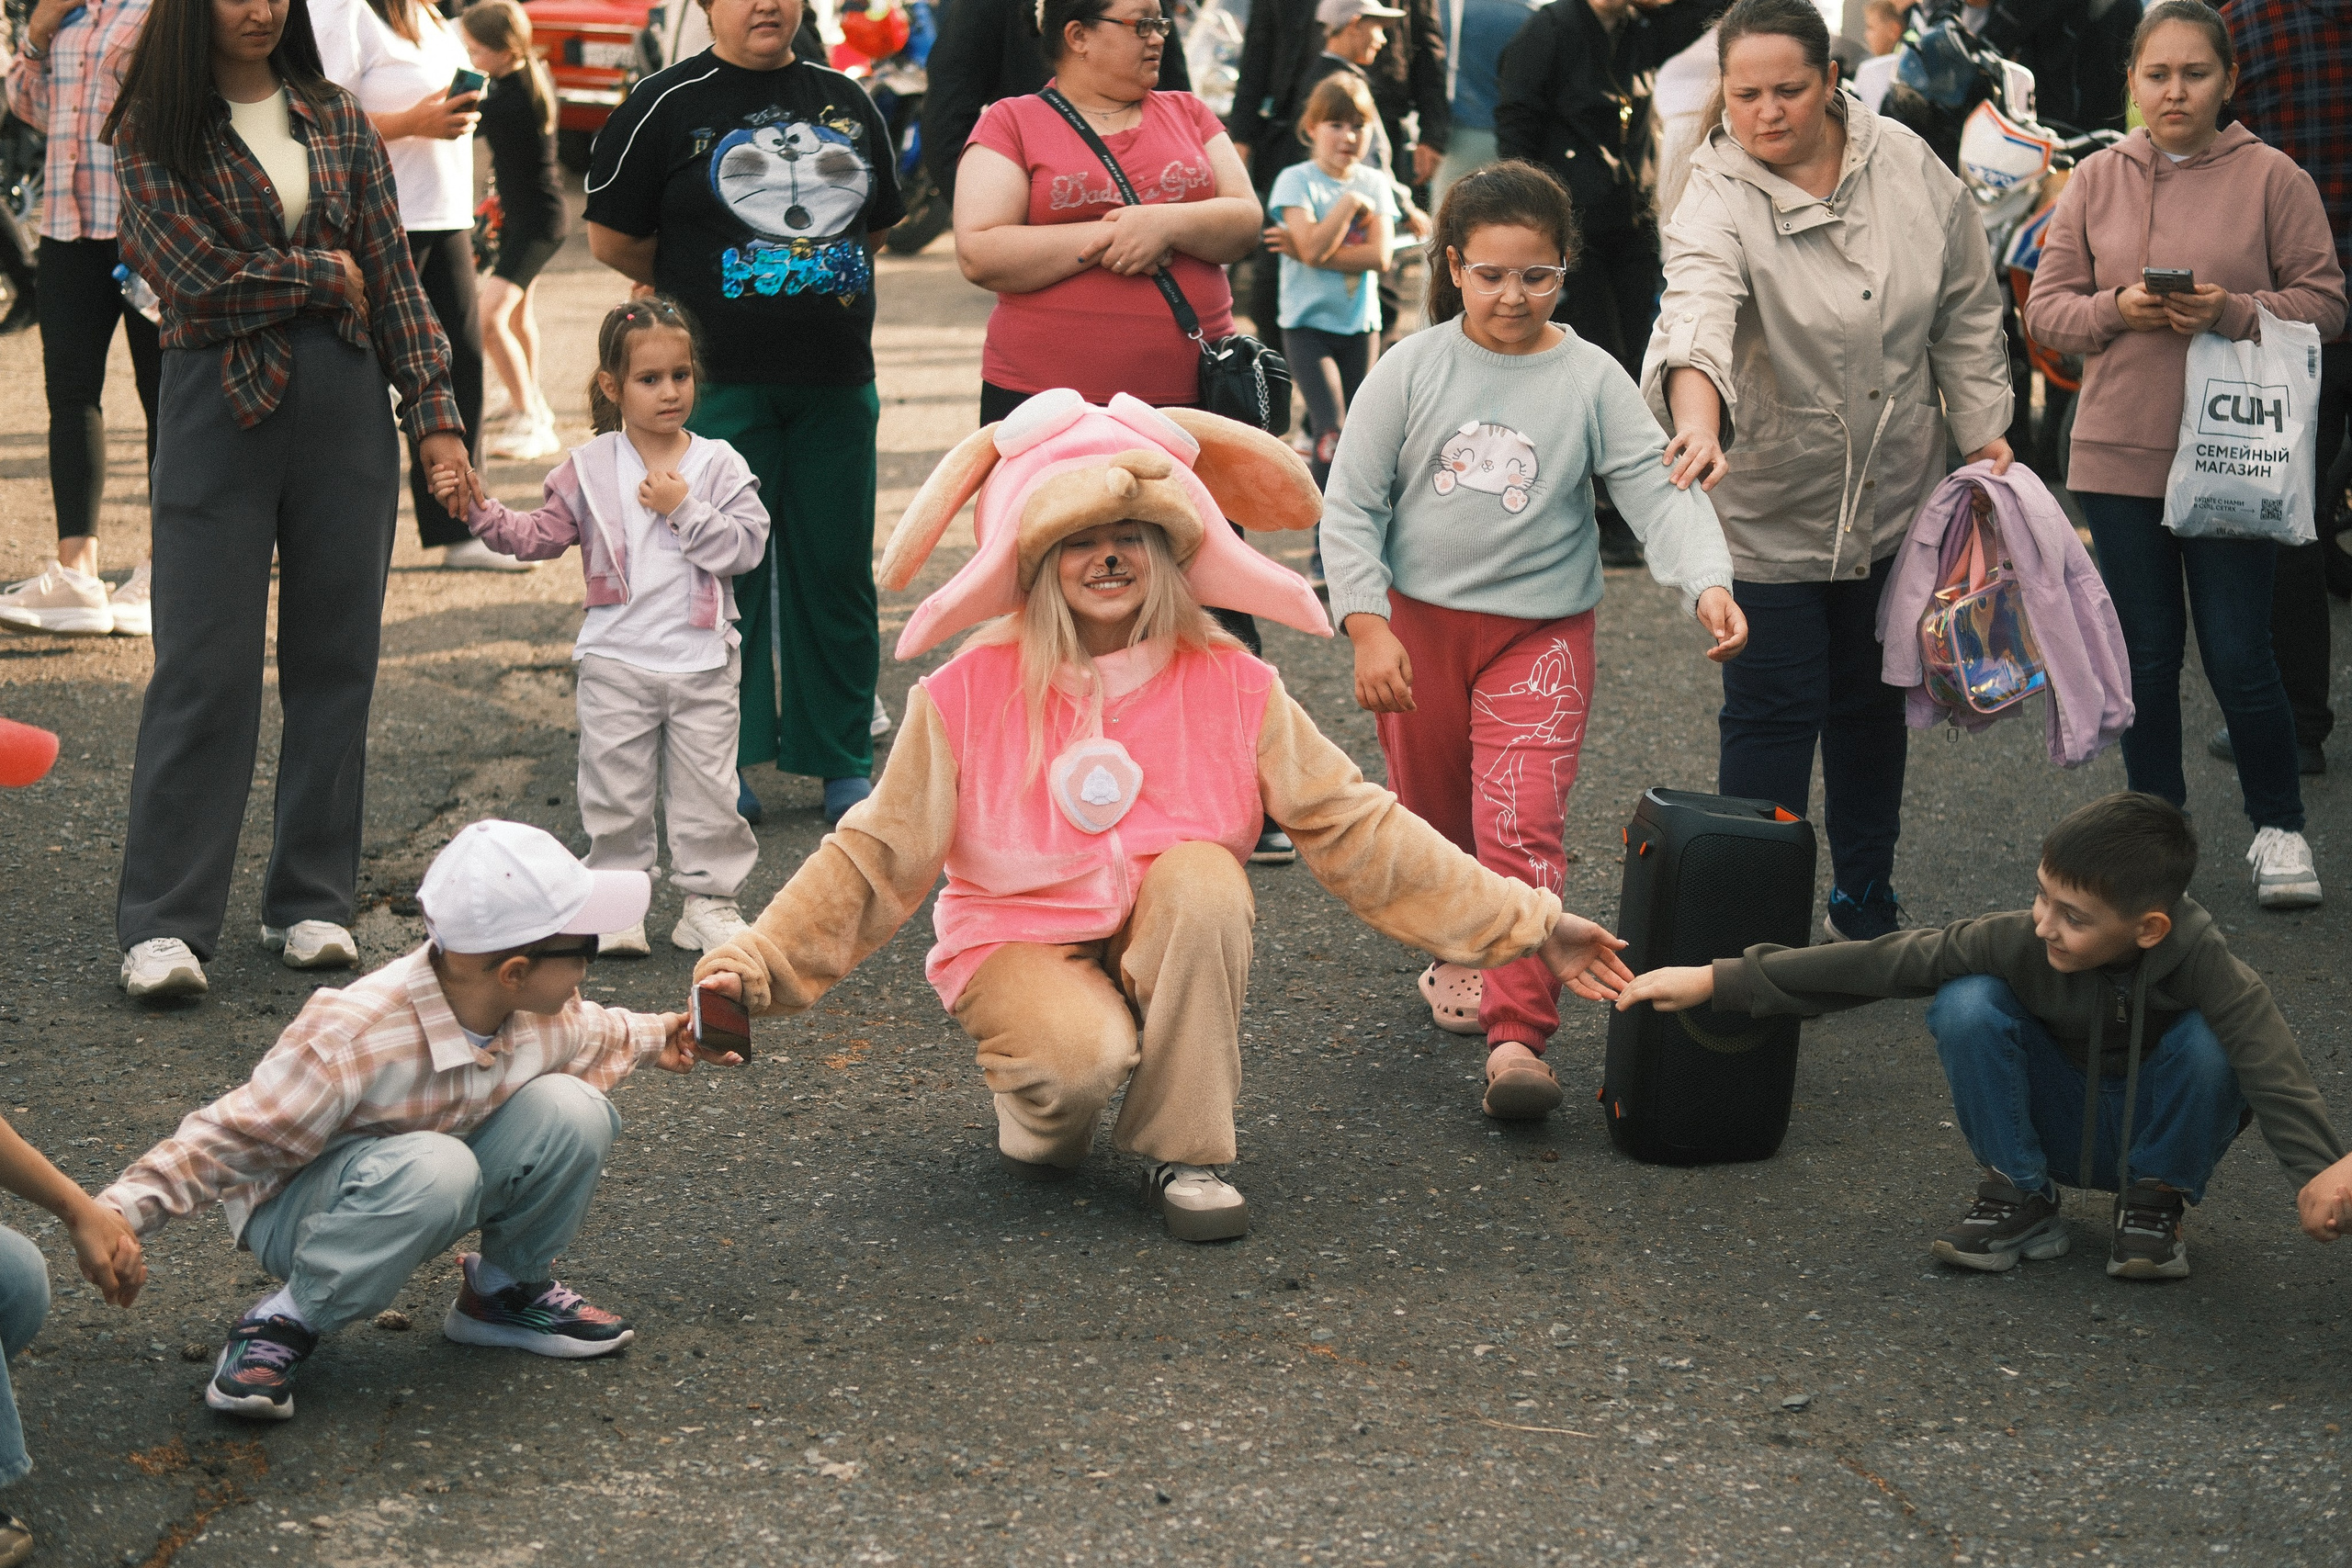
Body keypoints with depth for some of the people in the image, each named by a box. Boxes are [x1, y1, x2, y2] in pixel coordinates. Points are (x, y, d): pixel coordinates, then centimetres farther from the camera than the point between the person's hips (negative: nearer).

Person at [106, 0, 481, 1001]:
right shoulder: (154, 129, 0)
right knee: (205, 665, -5)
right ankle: (164, 925, -1)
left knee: (335, 658, 6)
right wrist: (324, 274, -4)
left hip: (344, 401, 4)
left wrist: (434, 412, 1)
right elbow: (192, 276, -11)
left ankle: (312, 902, 16)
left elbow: (392, 279, 8)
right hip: (219, 403, -3)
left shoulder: (337, 120, 10)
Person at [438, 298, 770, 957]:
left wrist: (683, 508, -17)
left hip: (702, 662, 0)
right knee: (615, 791, 6)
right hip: (617, 661, 1)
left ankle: (708, 901, 16)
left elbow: (745, 546, -10)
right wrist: (482, 512, -7)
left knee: (706, 791, 5)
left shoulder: (719, 465, -1)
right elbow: (541, 536, 5)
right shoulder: (590, 469, 2)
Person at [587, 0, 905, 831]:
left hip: (835, 381, 4)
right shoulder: (666, 105, -1)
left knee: (837, 569, 6)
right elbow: (612, 239, 1)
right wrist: (701, 293, 8)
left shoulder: (844, 99, 12)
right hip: (719, 382, -4)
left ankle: (843, 761, 16)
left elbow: (877, 221, 22)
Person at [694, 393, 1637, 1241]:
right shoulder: (969, 697, -12)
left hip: (1174, 952, 2)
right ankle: (1036, 1104, 6)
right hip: (1020, 942, -2)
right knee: (1086, 1053, -35)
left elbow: (1355, 829, -5)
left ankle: (1186, 1152, -15)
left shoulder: (1231, 690, -8)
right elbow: (877, 856, -8)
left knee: (1203, 873, -31)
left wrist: (1525, 923, -8)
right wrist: (760, 964, -20)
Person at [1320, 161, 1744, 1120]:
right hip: (1418, 623, 2)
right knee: (1436, 818, 14)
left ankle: (1517, 1039, -17)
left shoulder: (1591, 380, -3)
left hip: (1541, 634, -2)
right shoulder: (1411, 369, -2)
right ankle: (1459, 954, 40)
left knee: (1522, 831, -13)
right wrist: (1367, 626, -9)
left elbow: (1657, 492, -9)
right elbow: (1350, 504, -1)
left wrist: (1708, 584, -26)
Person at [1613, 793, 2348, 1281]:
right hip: (2053, 1126, 2)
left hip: (2152, 1130, -2)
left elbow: (2269, 1060, -42)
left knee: (2208, 1045, -33)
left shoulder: (2198, 959, -29)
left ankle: (2155, 1204, -5)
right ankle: (2019, 1202, -7)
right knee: (1967, 1006, -25)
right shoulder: (2019, 942, -23)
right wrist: (1719, 980, -22)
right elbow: (1881, 963, -21)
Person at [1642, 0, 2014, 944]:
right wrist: (1697, 425, -58)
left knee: (1872, 703, 17)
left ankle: (1865, 906, 33)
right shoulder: (1716, 201, -19)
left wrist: (1985, 433, 4)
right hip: (1770, 511, -4)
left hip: (1896, 502, 5)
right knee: (1774, 710, -3)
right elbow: (1699, 309, -39)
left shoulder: (1906, 167, -5)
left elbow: (1966, 310, 5)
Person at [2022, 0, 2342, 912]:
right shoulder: (2094, 181, 5)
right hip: (2118, 455, 3)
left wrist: (2232, 312, -18)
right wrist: (2118, 308, -14)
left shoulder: (2272, 179, -2)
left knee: (2238, 658, -2)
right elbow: (2047, 309, 5)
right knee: (2146, 655, 11)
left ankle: (2279, 829, 17)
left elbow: (2324, 303, -2)